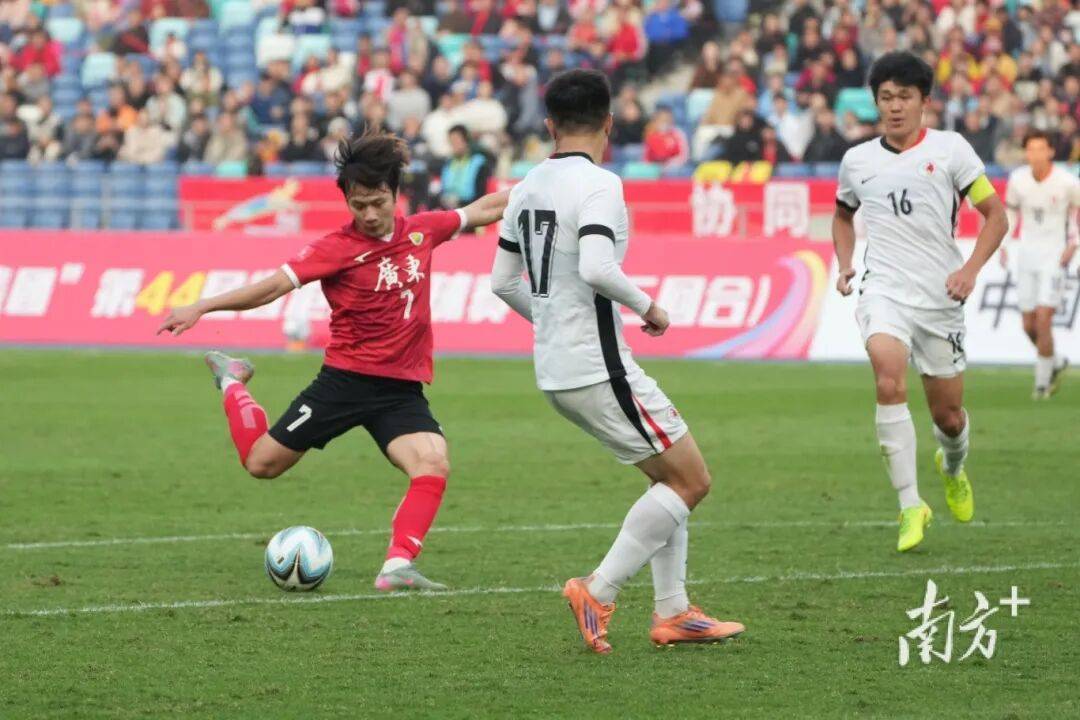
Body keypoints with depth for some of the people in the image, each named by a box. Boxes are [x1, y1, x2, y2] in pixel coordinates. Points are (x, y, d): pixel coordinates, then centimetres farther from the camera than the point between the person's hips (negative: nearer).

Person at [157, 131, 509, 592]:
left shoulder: (421, 231, 3)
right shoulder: (337, 248, -11)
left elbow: (481, 211, 19)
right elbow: (274, 287, -16)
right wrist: (201, 308, -25)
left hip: (402, 390, 3)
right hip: (346, 379, -3)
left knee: (434, 465, -24)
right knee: (261, 463, 6)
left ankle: (397, 568, -23)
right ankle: (231, 381, 34)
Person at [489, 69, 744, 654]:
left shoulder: (527, 188, 10)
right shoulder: (598, 184, -15)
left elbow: (503, 281, 16)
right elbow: (596, 268, -29)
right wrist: (647, 306, -12)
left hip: (555, 368, 9)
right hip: (597, 367, -9)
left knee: (671, 476, 17)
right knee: (690, 480, -1)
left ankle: (673, 612, 16)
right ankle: (597, 593, -7)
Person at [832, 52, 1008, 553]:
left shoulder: (950, 149, 0)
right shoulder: (858, 160, 8)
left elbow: (995, 215, 2)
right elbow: (843, 215, 28)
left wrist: (971, 270, -11)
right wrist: (844, 265, 12)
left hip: (941, 296, 0)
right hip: (884, 290, 0)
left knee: (948, 414, 8)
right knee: (890, 381, -28)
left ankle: (952, 468, 46)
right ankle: (910, 506, -25)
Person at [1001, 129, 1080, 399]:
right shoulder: (1017, 179, -2)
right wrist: (1002, 242, 6)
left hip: (1055, 255, -4)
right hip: (1027, 253, 4)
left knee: (1043, 320, -13)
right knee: (1029, 324, 5)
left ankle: (1042, 381, 1)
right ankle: (1056, 362, 32)